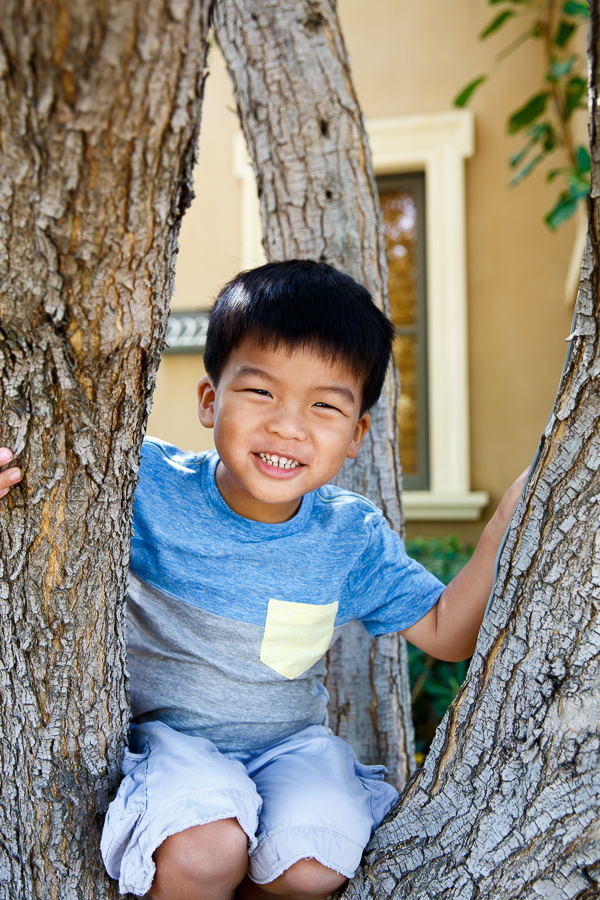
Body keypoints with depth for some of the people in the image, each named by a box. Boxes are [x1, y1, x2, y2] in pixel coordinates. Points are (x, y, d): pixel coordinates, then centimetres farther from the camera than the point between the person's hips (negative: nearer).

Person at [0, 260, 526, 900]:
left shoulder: (354, 537, -7)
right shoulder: (147, 486, -14)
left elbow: (448, 633, 1)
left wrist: (506, 525, -12)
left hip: (290, 742, 3)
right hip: (167, 732, -2)